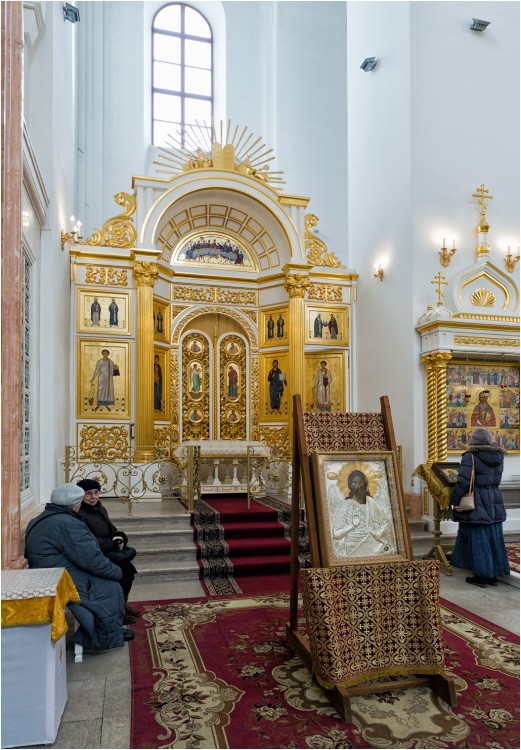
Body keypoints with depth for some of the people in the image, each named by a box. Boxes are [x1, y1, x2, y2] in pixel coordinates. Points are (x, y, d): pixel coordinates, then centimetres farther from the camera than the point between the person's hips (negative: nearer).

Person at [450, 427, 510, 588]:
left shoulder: (470, 456, -14)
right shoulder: (498, 456, 6)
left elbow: (463, 481, -21)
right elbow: (496, 479, 12)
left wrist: (455, 500, -14)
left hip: (477, 505, -6)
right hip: (494, 503, 6)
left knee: (478, 539, 2)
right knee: (494, 539, 13)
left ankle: (482, 576, 8)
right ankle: (493, 575, 22)